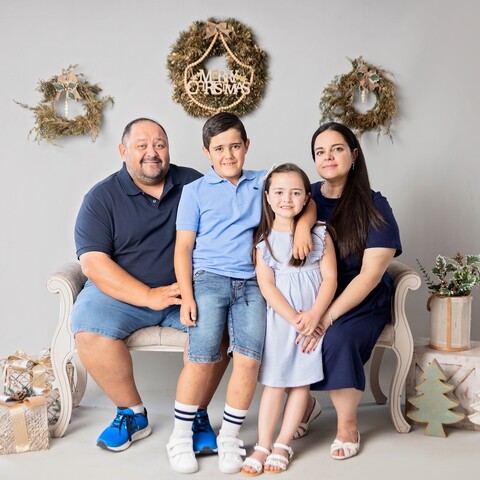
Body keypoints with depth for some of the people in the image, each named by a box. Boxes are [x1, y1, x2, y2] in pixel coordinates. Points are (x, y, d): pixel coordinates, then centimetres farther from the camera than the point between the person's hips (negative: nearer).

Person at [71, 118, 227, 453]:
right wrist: (149, 296, -20)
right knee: (88, 329, -27)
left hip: (187, 290, 1)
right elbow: (93, 263, -9)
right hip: (121, 291, 0)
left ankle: (197, 414, -7)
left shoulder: (193, 184, 6)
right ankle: (133, 413, -5)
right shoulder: (101, 198, 0)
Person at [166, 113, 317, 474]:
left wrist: (303, 227, -12)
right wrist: (186, 296, -5)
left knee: (249, 358, -12)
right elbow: (183, 247, 4)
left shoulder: (263, 182, 15)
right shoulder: (195, 191, 9)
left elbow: (304, 201, 10)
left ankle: (230, 437, 6)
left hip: (252, 283, 2)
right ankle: (181, 437, 7)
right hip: (209, 279, -2)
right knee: (202, 358, -12)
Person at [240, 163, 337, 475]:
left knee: (302, 381, 2)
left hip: (314, 319, 1)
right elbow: (266, 286, -7)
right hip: (278, 318, -1)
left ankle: (283, 445, 13)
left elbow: (330, 278, -3)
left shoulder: (320, 234, 1)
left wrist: (313, 316, -16)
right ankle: (263, 446, 8)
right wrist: (294, 319, -16)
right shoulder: (262, 239, 0)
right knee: (274, 382, -1)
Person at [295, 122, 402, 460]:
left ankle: (348, 424, -5)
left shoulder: (375, 206, -6)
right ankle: (304, 401, 6)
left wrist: (328, 315, -25)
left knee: (337, 340, -32)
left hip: (361, 302, -2)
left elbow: (370, 274, -13)